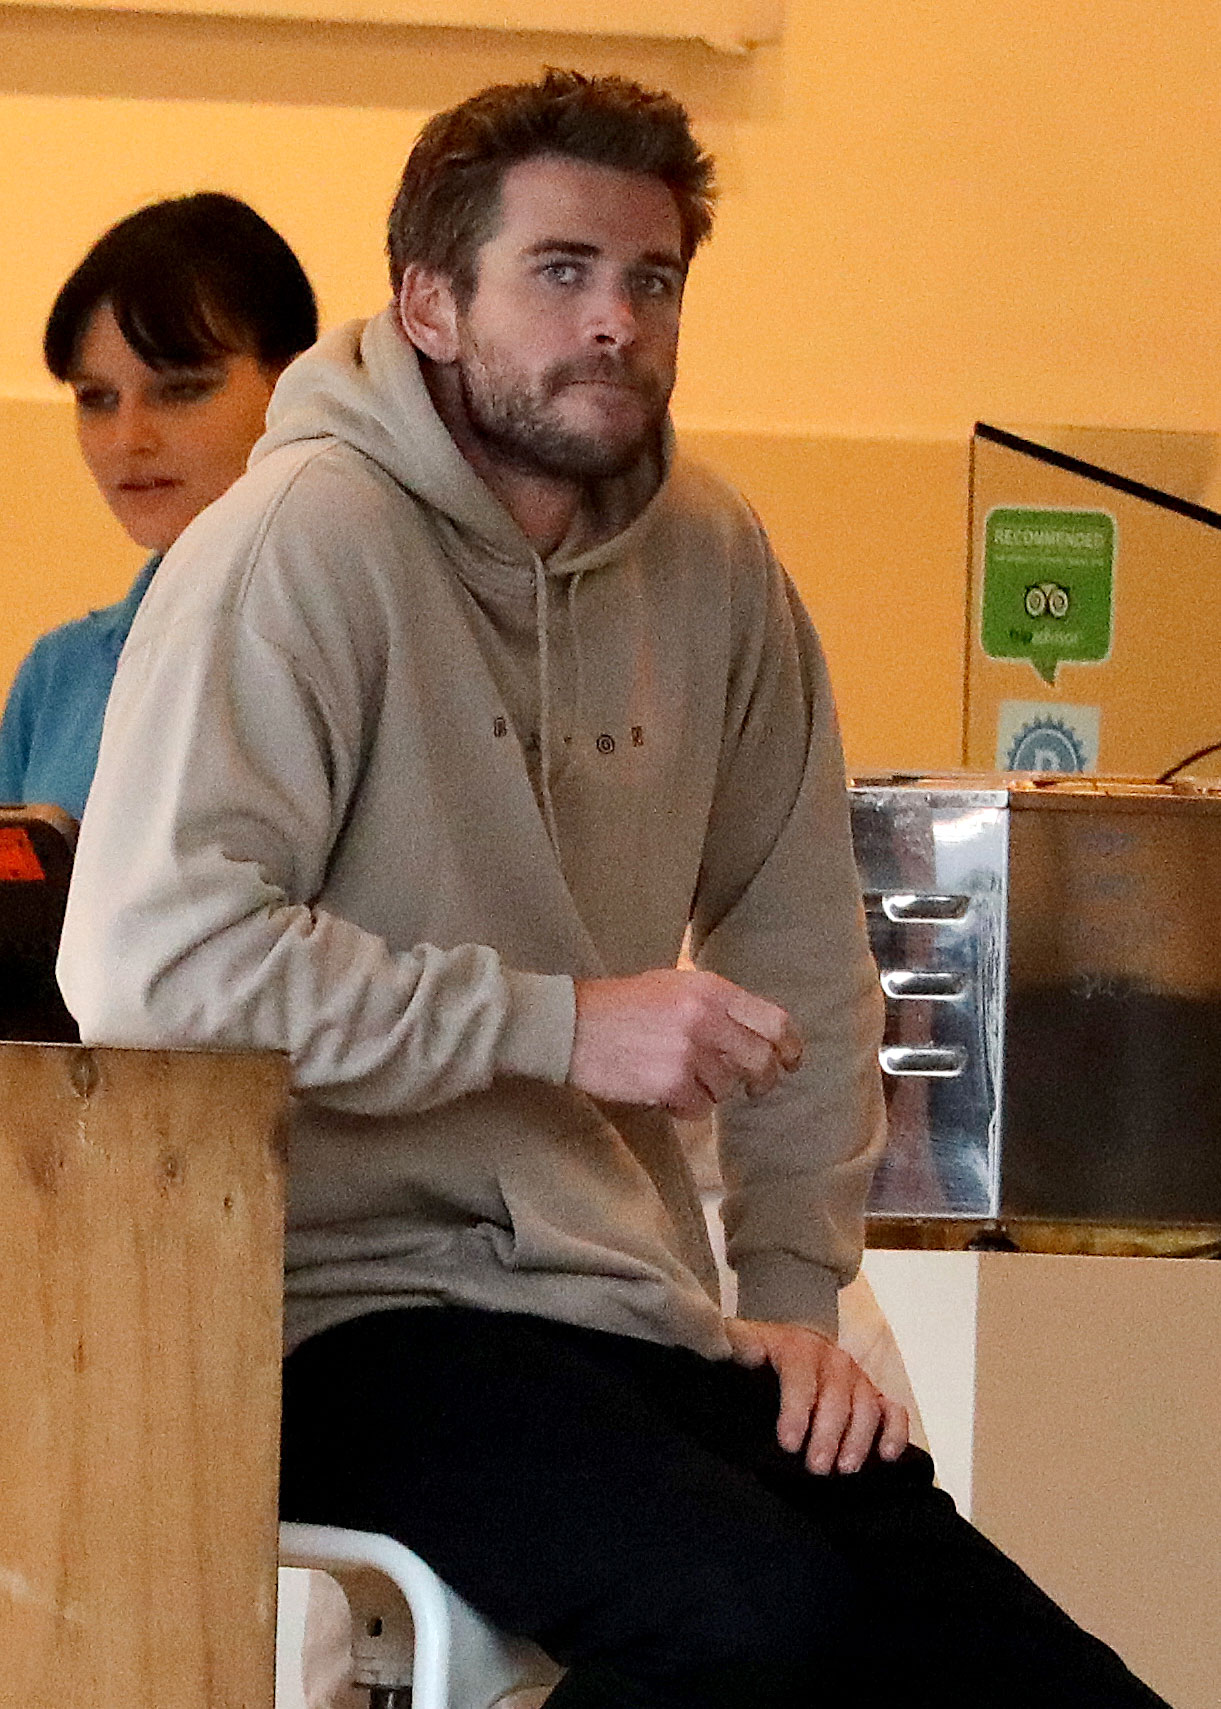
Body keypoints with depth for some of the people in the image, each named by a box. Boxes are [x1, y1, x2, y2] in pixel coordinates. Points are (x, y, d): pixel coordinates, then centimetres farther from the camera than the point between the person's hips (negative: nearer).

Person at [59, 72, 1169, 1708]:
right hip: (356, 1309, -6)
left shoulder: (712, 560, 9)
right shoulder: (305, 543, -10)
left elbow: (800, 941, 18)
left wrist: (795, 1285, 9)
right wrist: (567, 1022, -17)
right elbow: (148, 957, -21)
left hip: (630, 1318, 6)